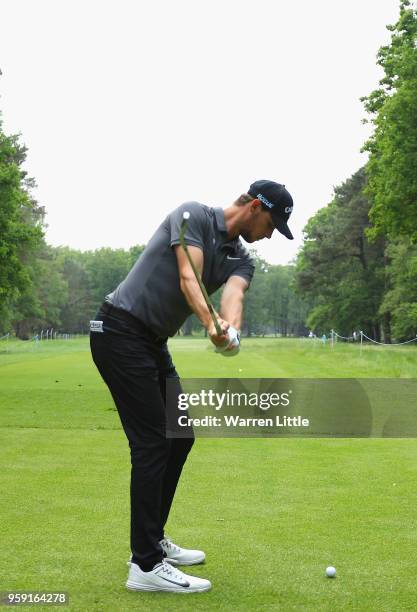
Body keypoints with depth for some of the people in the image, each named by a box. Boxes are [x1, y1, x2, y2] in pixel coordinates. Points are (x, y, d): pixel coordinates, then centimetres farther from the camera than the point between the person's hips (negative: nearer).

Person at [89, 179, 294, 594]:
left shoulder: (241, 260, 11)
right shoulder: (193, 215, -8)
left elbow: (233, 295, -11)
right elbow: (188, 278, -23)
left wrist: (231, 328, -33)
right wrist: (211, 322, -39)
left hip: (153, 343, 9)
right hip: (120, 331, -9)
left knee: (179, 435, 12)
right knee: (151, 442, -12)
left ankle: (152, 540, 25)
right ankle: (146, 565, -7)